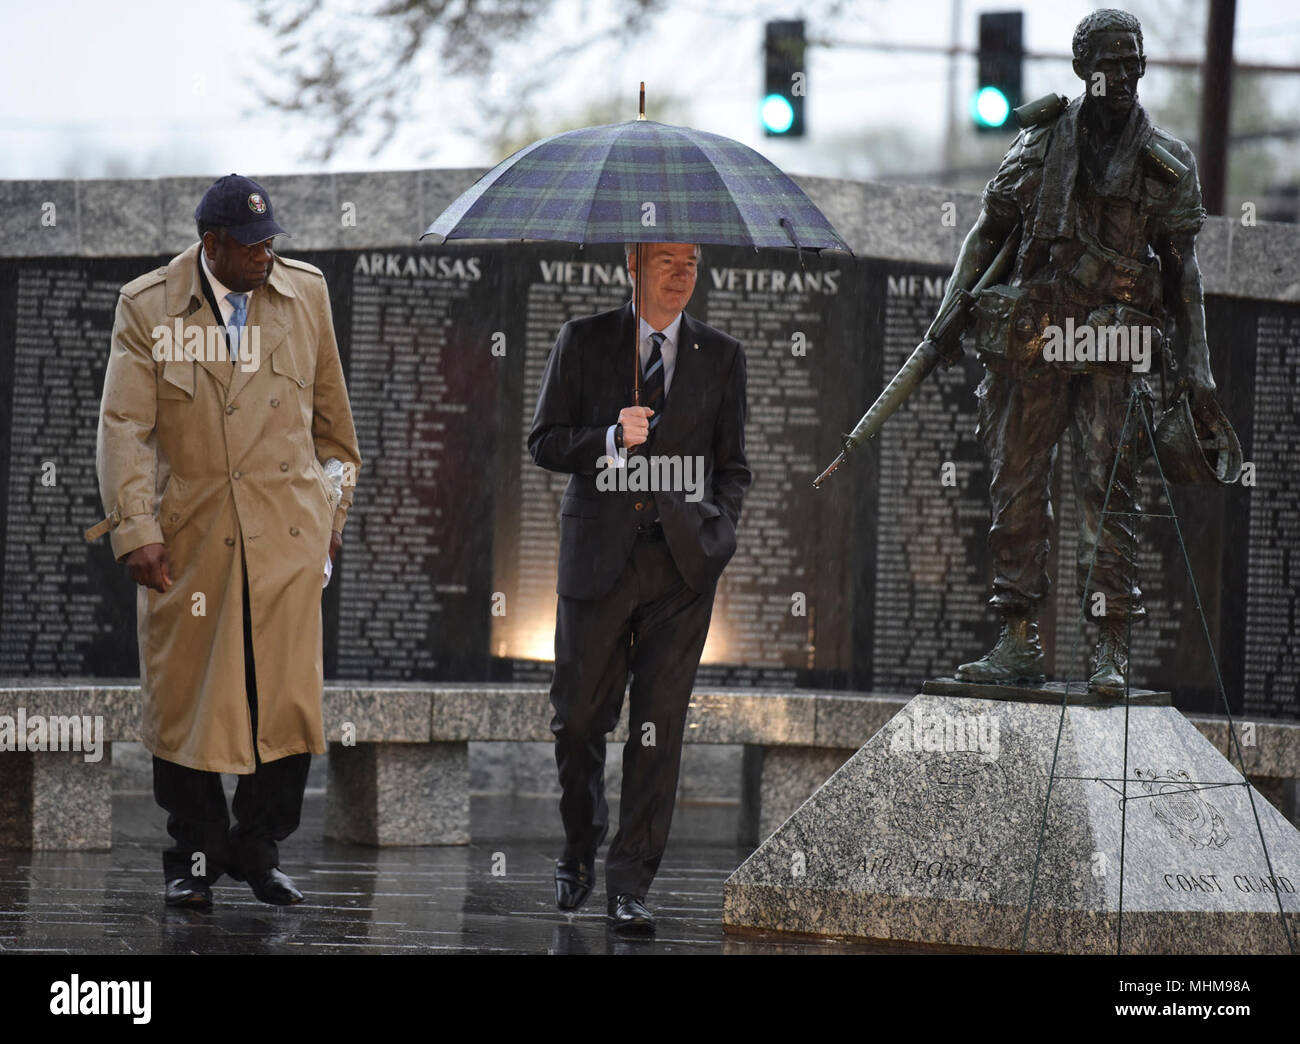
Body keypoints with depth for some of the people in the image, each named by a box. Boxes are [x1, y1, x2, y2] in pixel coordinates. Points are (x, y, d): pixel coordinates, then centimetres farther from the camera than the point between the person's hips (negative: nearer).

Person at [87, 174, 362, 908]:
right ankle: (196, 855, 17)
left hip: (286, 528, 2)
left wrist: (337, 506, 19)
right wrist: (135, 532, -14)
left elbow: (331, 412, 16)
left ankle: (259, 849, 15)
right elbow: (124, 427, -6)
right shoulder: (147, 307, -2)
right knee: (187, 700, 2)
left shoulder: (306, 293, 5)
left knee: (289, 698, -2)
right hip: (188, 535, -1)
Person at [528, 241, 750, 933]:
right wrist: (611, 438, -13)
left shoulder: (720, 357, 11)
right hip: (598, 556, -1)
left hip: (682, 563, 1)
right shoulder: (584, 343, 7)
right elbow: (545, 441, 5)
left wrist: (716, 530, -2)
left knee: (659, 727, -4)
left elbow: (731, 467, 15)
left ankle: (630, 887, -1)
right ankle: (580, 849, 29)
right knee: (578, 718, 4)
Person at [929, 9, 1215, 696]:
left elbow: (1182, 267, 8)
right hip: (1032, 341, 2)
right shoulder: (1042, 142, 8)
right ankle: (1017, 645, 6)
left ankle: (1111, 651, -9)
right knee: (1018, 487, 1)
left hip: (1113, 352, -2)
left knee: (1107, 493, -8)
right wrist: (952, 305, 1)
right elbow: (987, 231, 14)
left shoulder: (1167, 163, 6)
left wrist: (1197, 362, 1)